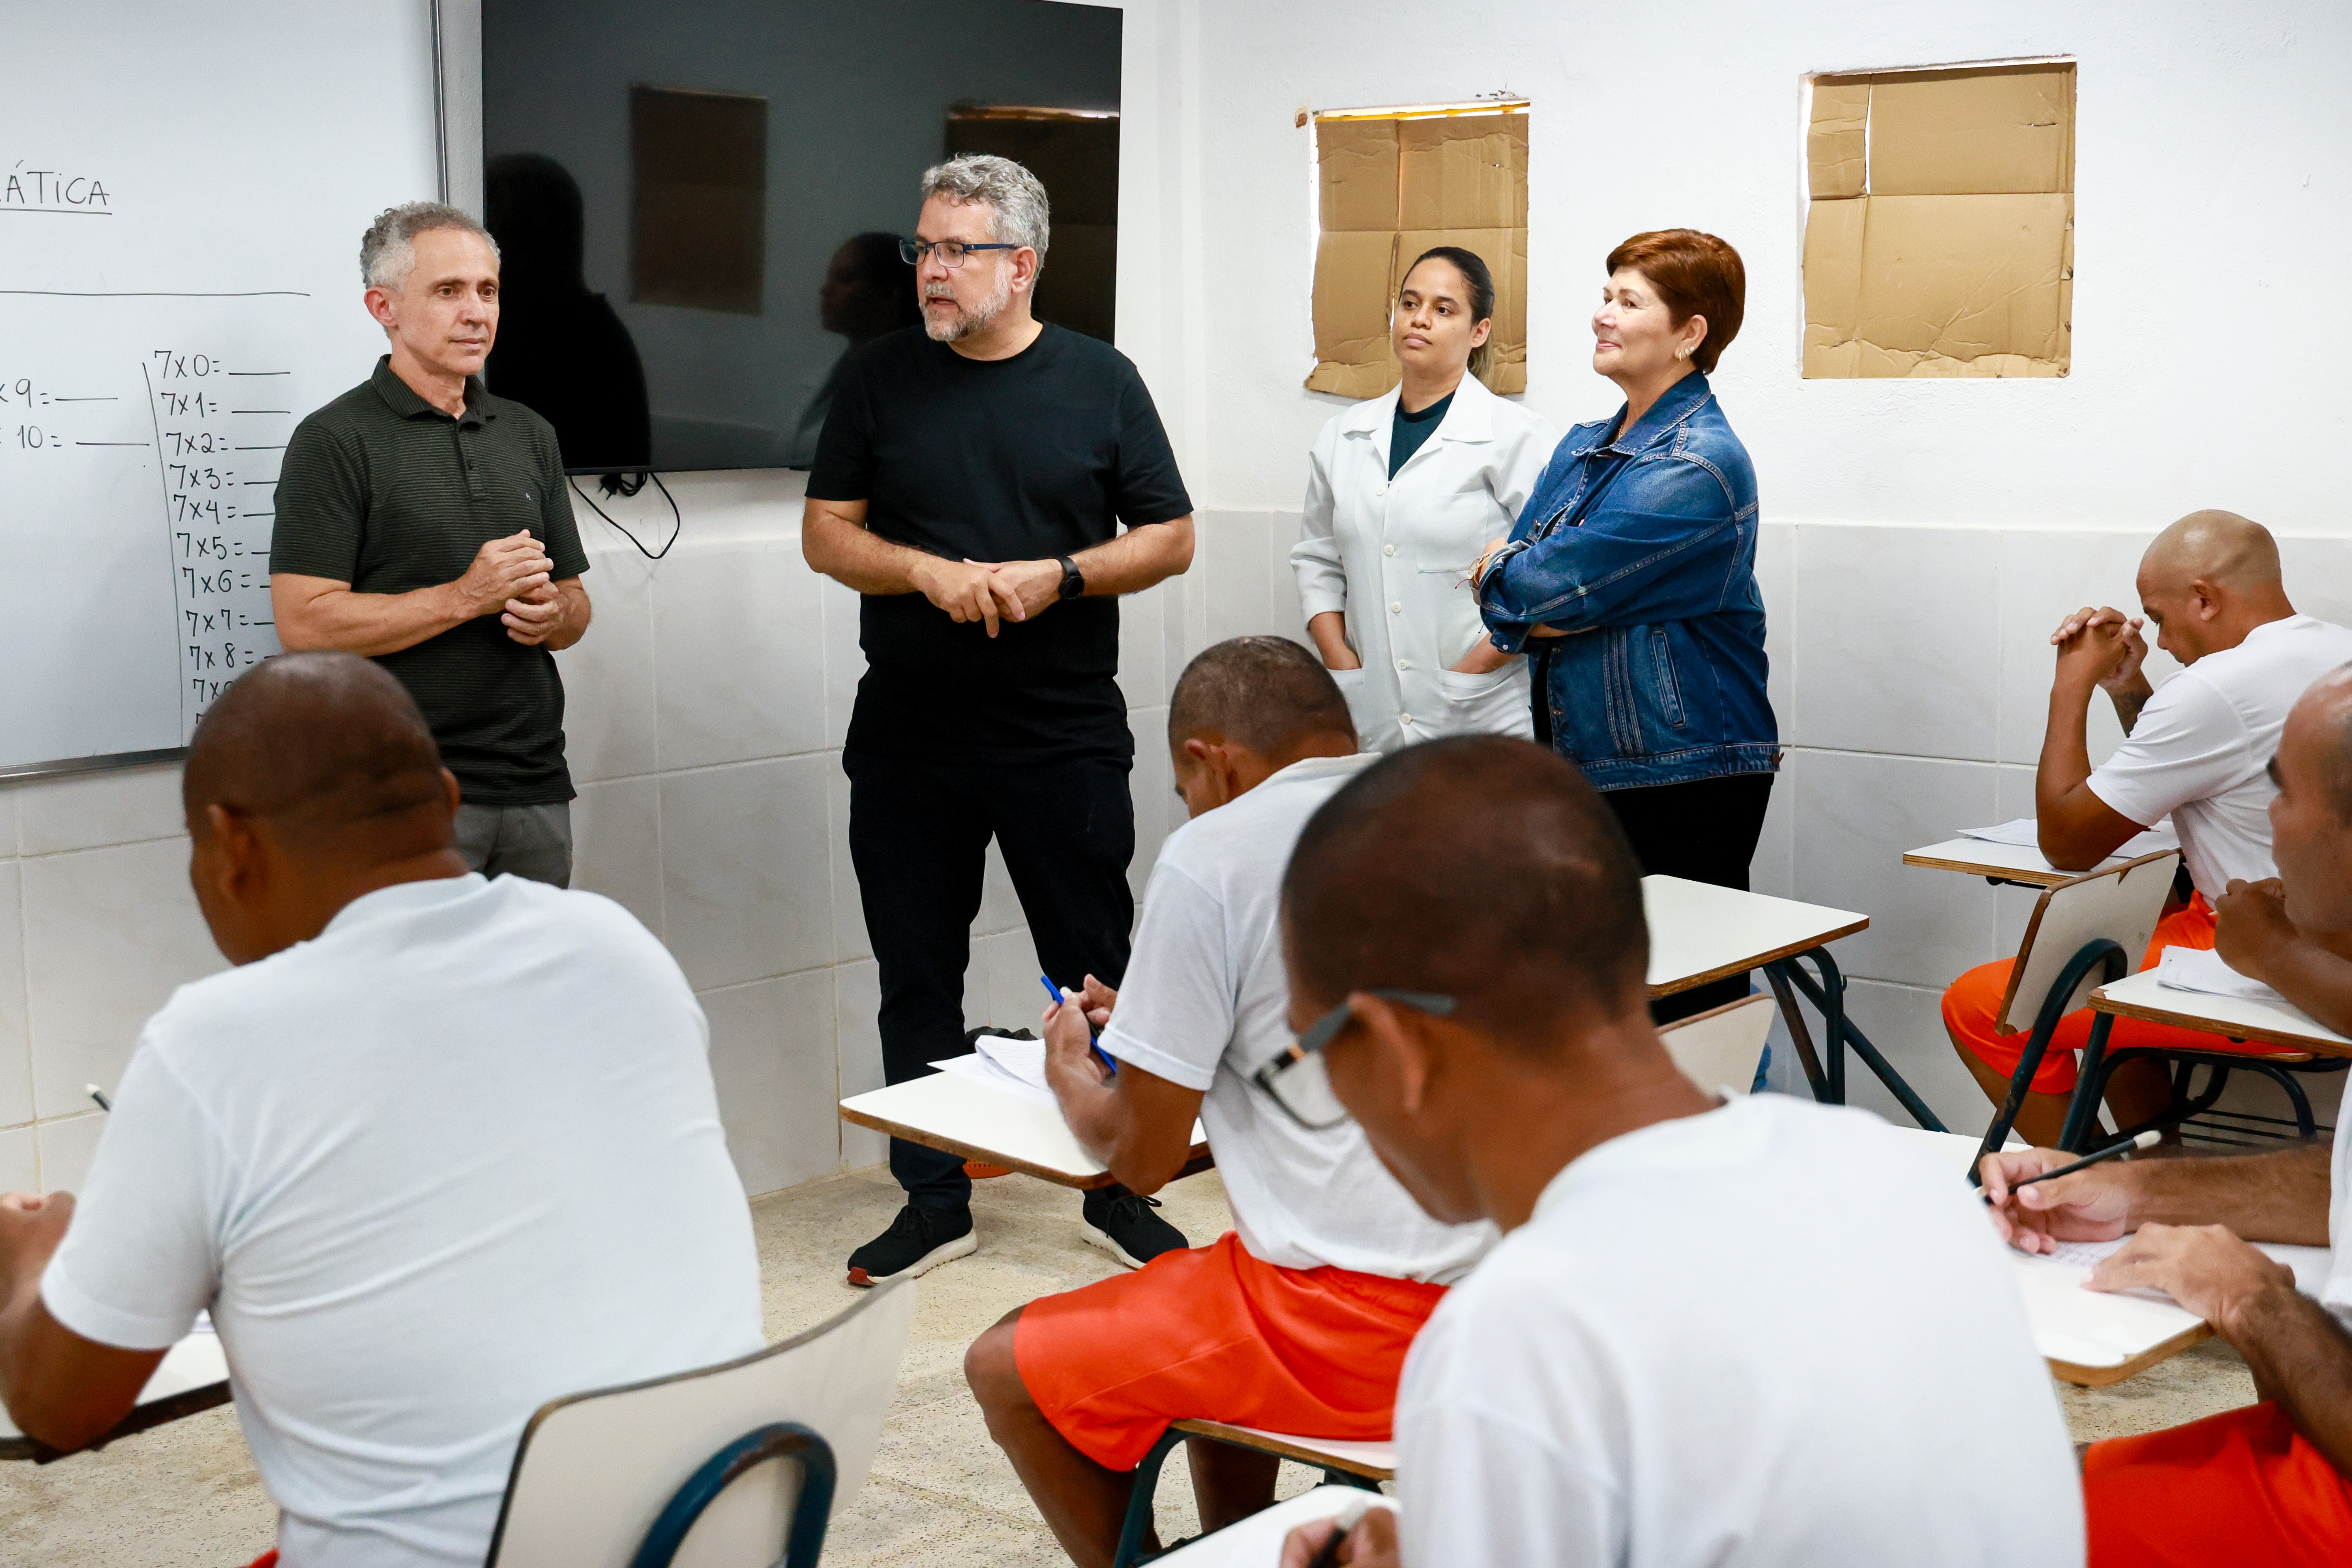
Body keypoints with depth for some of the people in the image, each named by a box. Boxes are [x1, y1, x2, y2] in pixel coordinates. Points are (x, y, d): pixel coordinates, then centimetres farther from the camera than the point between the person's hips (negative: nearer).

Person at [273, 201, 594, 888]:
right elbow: (305, 624, -14)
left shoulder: (529, 434, 15)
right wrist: (467, 597, -15)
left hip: (537, 787, 6)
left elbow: (575, 605, 20)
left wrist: (549, 612, -4)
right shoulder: (335, 440, -4)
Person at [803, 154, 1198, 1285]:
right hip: (908, 742, 2)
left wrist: (1059, 575, -13)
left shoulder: (1100, 380, 3)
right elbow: (826, 534, 5)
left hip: (1067, 736, -2)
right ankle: (934, 1201, 21)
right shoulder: (881, 376, 6)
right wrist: (929, 572, -13)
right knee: (918, 981, 8)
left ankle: (1120, 1189, 20)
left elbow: (1170, 539, 3)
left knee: (1096, 974, 5)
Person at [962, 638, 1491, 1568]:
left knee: (1006, 1370, 10)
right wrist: (1150, 1022, 30)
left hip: (1371, 1322, -8)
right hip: (1517, 1294, 8)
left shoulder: (1211, 856, -9)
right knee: (1204, 1316, 33)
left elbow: (1142, 1158, -4)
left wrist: (1071, 1075, 17)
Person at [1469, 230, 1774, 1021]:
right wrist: (1540, 614, -13)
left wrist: (1506, 570, 2)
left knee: (1681, 1002, -2)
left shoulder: (1697, 466, -15)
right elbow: (1507, 596, 8)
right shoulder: (1583, 447, 13)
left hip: (1683, 780, -8)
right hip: (1582, 768, 8)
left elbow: (1548, 586, -19)